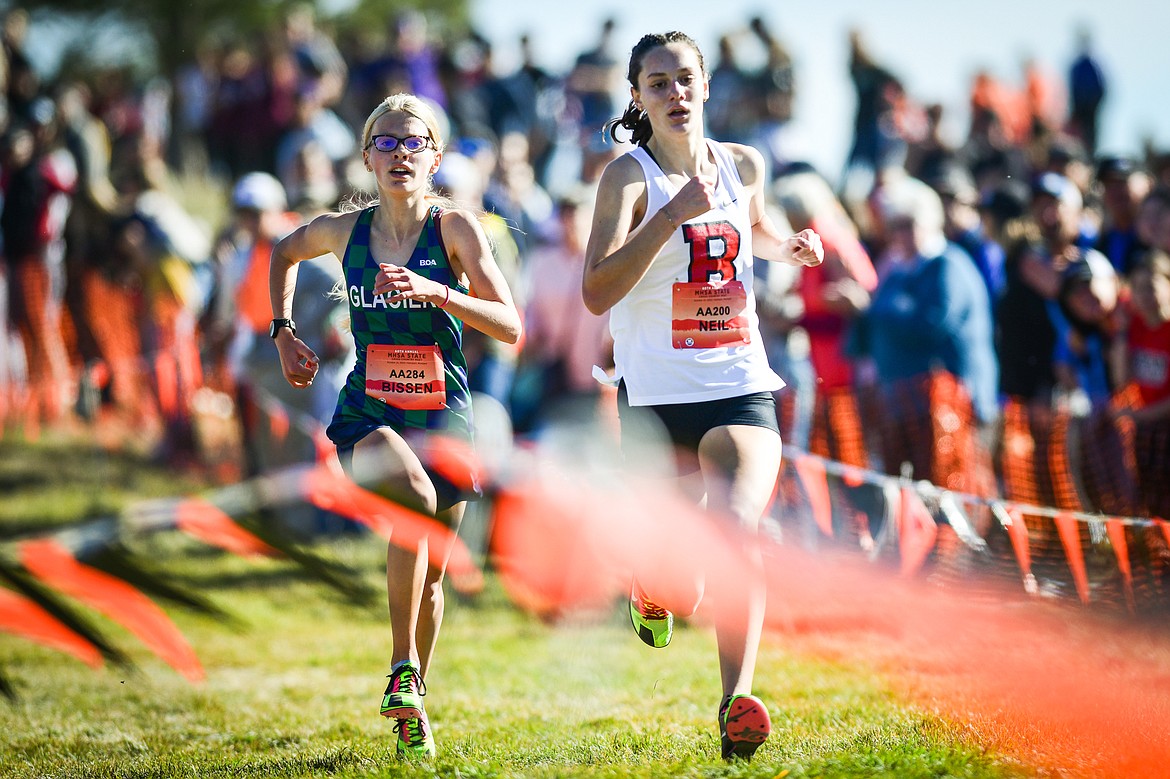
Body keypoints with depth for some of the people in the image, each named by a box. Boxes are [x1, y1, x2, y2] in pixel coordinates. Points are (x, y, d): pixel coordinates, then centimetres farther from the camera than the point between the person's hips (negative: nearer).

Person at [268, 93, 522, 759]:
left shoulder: (455, 227, -6)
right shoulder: (343, 231, 0)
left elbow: (510, 326, -14)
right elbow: (284, 254, 24)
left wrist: (436, 292, -26)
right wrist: (282, 330, 15)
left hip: (444, 421, 1)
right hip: (367, 418, -1)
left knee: (431, 573, 9)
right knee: (415, 500, -33)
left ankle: (414, 712, 31)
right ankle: (403, 669, -23)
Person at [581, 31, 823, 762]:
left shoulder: (743, 165, 7)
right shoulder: (629, 176, -8)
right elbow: (597, 293, -22)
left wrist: (789, 247, 9)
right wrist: (672, 213, -28)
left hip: (741, 386, 2)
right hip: (657, 393, -2)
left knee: (737, 525, -22)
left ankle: (737, 697, -30)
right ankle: (650, 586, 45)